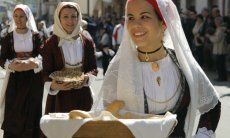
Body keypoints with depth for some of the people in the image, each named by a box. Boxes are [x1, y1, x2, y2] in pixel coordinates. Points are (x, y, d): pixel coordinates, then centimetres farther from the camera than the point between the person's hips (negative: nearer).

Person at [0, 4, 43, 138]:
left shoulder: (36, 36, 2)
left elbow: (42, 57, -5)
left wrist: (30, 64, -24)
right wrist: (11, 66, -21)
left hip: (33, 79, -1)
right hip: (15, 79, 1)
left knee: (31, 112, -1)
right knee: (13, 113, -3)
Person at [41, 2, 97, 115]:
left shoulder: (87, 42, 6)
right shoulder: (50, 44, -2)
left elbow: (93, 68, 9)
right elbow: (46, 72, -2)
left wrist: (87, 77, -12)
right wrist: (53, 85, -22)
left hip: (82, 97, 2)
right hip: (59, 98, -2)